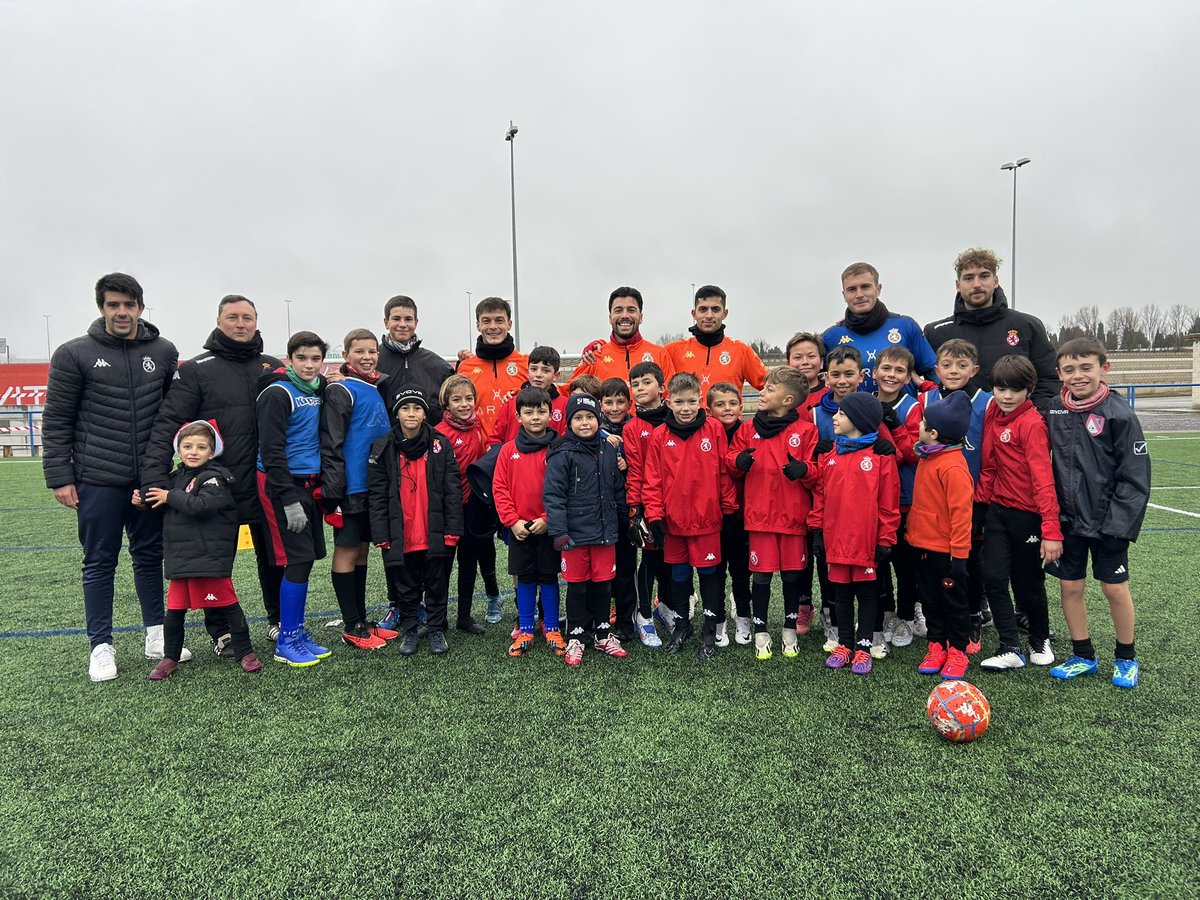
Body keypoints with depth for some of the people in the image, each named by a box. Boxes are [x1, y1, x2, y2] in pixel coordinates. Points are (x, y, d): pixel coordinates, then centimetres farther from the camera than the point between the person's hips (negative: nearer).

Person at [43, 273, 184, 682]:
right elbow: (56, 421, -1)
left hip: (150, 479, 3)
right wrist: (59, 477, -5)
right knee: (100, 563, 6)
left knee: (150, 557, 12)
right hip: (97, 481, -2)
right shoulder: (75, 355, -3)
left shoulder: (164, 352, 5)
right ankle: (101, 646, 17)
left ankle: (157, 636, 23)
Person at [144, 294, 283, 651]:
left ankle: (278, 620, 31)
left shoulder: (274, 367, 10)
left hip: (266, 485, 3)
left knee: (274, 556, 14)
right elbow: (168, 425, -9)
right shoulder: (196, 369, -2)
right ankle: (220, 632, 25)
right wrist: (154, 476, -19)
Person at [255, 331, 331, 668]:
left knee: (307, 558, 10)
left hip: (308, 484, 8)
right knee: (298, 560, -7)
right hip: (281, 486, -7)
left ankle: (297, 633, 21)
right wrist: (289, 500, -19)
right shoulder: (277, 393, -11)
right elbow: (271, 450, -16)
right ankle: (286, 641, 5)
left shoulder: (318, 390, 11)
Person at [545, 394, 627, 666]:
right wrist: (558, 531, -20)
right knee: (577, 585, 7)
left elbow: (618, 490, 14)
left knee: (603, 583, 13)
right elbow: (553, 495, -14)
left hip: (605, 532, 4)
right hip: (575, 533, -4)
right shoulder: (562, 454, -10)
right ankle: (576, 637, 22)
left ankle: (602, 633, 29)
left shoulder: (609, 450, 7)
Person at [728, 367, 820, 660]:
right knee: (761, 573, 5)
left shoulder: (806, 431, -2)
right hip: (759, 514, 1)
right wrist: (739, 461, -11)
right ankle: (761, 631, 20)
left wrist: (803, 470, -23)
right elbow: (732, 463, 10)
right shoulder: (749, 428, 6)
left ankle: (790, 629, 29)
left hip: (794, 515, -1)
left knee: (792, 573, 10)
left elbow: (817, 473, -2)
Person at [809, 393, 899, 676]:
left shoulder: (880, 456, -8)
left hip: (867, 540, -4)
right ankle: (844, 644, 26)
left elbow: (888, 502, -7)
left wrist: (885, 539, -7)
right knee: (841, 592, 14)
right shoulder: (829, 454, 7)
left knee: (866, 593, 9)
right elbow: (820, 494, 10)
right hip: (835, 538, 5)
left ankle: (863, 647, 20)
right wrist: (817, 530, 7)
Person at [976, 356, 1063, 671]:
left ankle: (1041, 641, 34)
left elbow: (1043, 479, -21)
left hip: (1027, 514, -5)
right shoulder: (993, 413, 3)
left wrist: (1051, 530, -24)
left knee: (1028, 583, 9)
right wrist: (980, 502, 8)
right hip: (998, 509, 6)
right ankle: (1011, 648, 8)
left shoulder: (1032, 423, -17)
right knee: (993, 577, -2)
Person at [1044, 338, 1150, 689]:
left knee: (1115, 588, 6)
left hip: (1107, 522, -4)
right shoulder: (1054, 410, 1)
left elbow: (1135, 477, -10)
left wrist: (1119, 524, -15)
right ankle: (1083, 656, 26)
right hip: (1068, 519, 4)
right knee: (1070, 586, 9)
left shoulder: (1118, 414, -12)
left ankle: (1126, 658, 28)